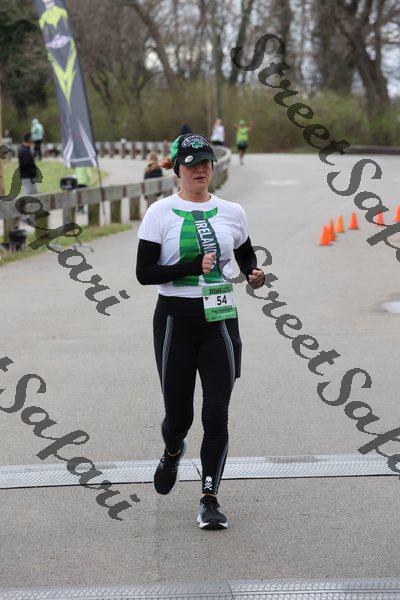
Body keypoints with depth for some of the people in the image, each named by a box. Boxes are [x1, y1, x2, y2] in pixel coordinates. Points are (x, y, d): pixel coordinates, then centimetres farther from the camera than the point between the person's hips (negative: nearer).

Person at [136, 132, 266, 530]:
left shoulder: (231, 213, 6)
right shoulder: (161, 213, -3)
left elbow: (247, 259, 20)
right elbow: (144, 273, -8)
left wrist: (255, 274, -3)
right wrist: (194, 266, -18)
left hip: (220, 320, 2)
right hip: (175, 320, -1)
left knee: (217, 414, -7)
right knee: (178, 414, 6)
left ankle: (209, 498, 1)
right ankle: (172, 453, 42)